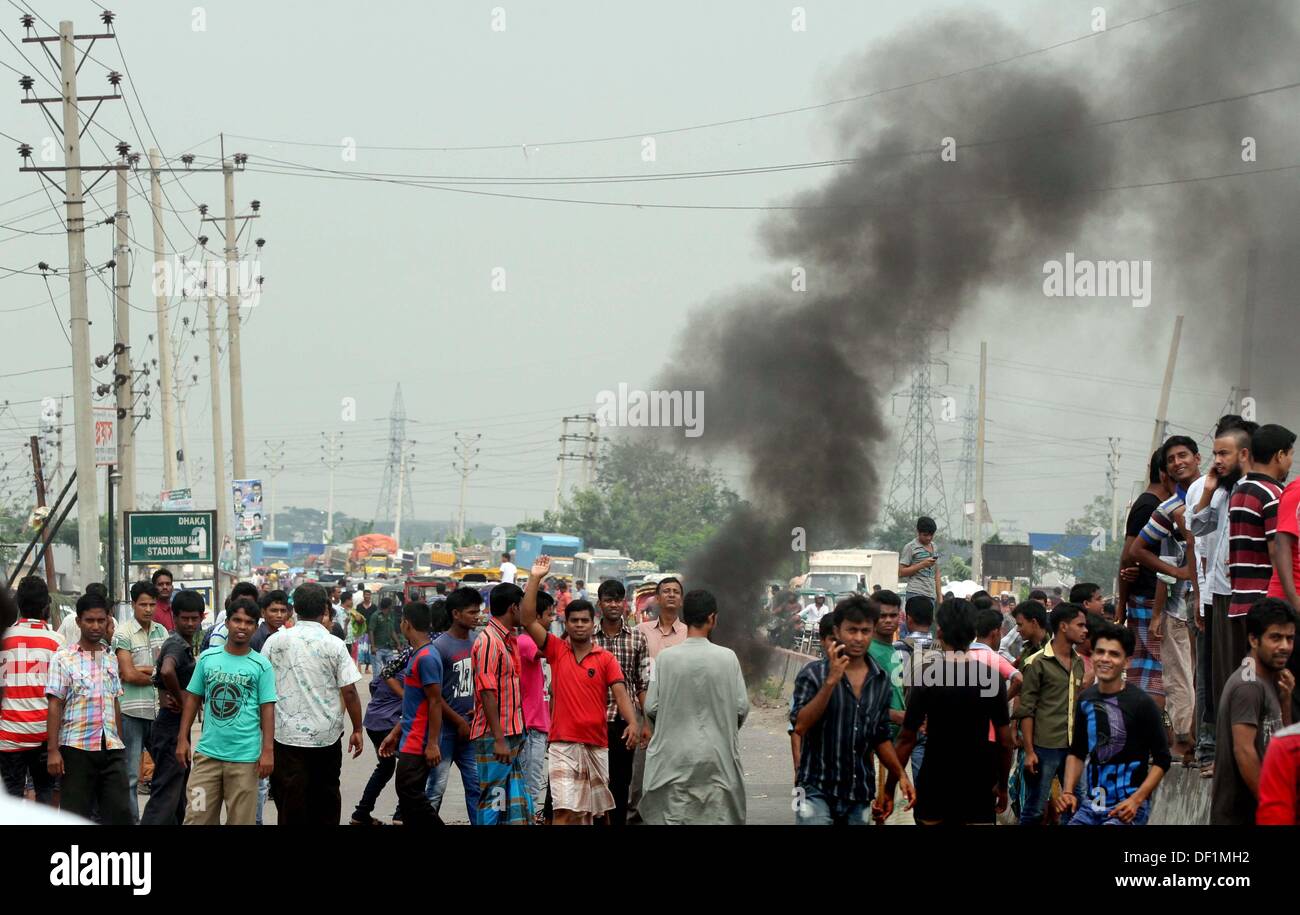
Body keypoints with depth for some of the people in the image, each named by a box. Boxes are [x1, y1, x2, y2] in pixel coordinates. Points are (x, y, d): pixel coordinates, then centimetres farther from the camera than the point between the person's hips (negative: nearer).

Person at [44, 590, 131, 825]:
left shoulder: (111, 658, 13)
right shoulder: (63, 658, -1)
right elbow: (55, 706, -5)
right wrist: (53, 750, -11)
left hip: (111, 747, 4)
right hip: (77, 748, -4)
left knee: (119, 814, 0)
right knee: (76, 814, 1)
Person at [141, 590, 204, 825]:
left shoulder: (186, 646, 14)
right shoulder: (177, 645, -17)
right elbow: (167, 671, -38)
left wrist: (171, 698, -1)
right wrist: (180, 699, -21)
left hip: (179, 728, 10)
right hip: (171, 728, -10)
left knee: (178, 798, 17)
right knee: (165, 797, -12)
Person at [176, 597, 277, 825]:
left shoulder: (261, 665, 0)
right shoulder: (207, 658, 5)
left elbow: (267, 709, -1)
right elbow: (193, 699, 12)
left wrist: (268, 750, -7)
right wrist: (182, 739, 6)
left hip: (245, 757, -2)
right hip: (207, 753, 2)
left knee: (241, 820, 5)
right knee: (197, 817, 1)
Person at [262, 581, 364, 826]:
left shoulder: (275, 641, -3)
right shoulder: (334, 645, -6)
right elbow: (349, 691, -6)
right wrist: (357, 730, 5)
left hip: (287, 734, 0)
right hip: (327, 735, 0)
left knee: (290, 800, 1)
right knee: (326, 799, 15)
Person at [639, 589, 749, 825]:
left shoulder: (665, 657, -8)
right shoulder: (727, 658, -8)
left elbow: (651, 707, -4)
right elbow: (741, 707, -3)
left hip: (674, 755, 0)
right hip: (717, 753, 0)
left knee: (671, 816, 6)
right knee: (717, 816, 6)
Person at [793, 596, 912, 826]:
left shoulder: (881, 680, 9)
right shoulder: (814, 673, -4)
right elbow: (800, 726, -16)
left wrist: (900, 776, 6)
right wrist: (831, 681, -22)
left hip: (860, 795, 4)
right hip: (817, 790, -4)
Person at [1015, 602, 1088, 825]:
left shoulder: (1079, 662, 12)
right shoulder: (1037, 663, -7)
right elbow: (1026, 711, -7)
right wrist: (1029, 752, -12)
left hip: (1073, 747, 6)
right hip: (1044, 748, -6)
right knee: (1034, 810, 0)